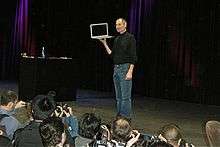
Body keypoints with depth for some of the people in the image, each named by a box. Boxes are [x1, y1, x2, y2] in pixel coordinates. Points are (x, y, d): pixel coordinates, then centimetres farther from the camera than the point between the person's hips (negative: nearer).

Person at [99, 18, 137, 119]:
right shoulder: (116, 39, 16)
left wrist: (130, 71, -19)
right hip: (116, 68, 8)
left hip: (125, 68, -8)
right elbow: (112, 55, 16)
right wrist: (104, 44, 10)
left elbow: (133, 57, -12)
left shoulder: (130, 38, -6)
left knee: (126, 97, -7)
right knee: (118, 97, 12)